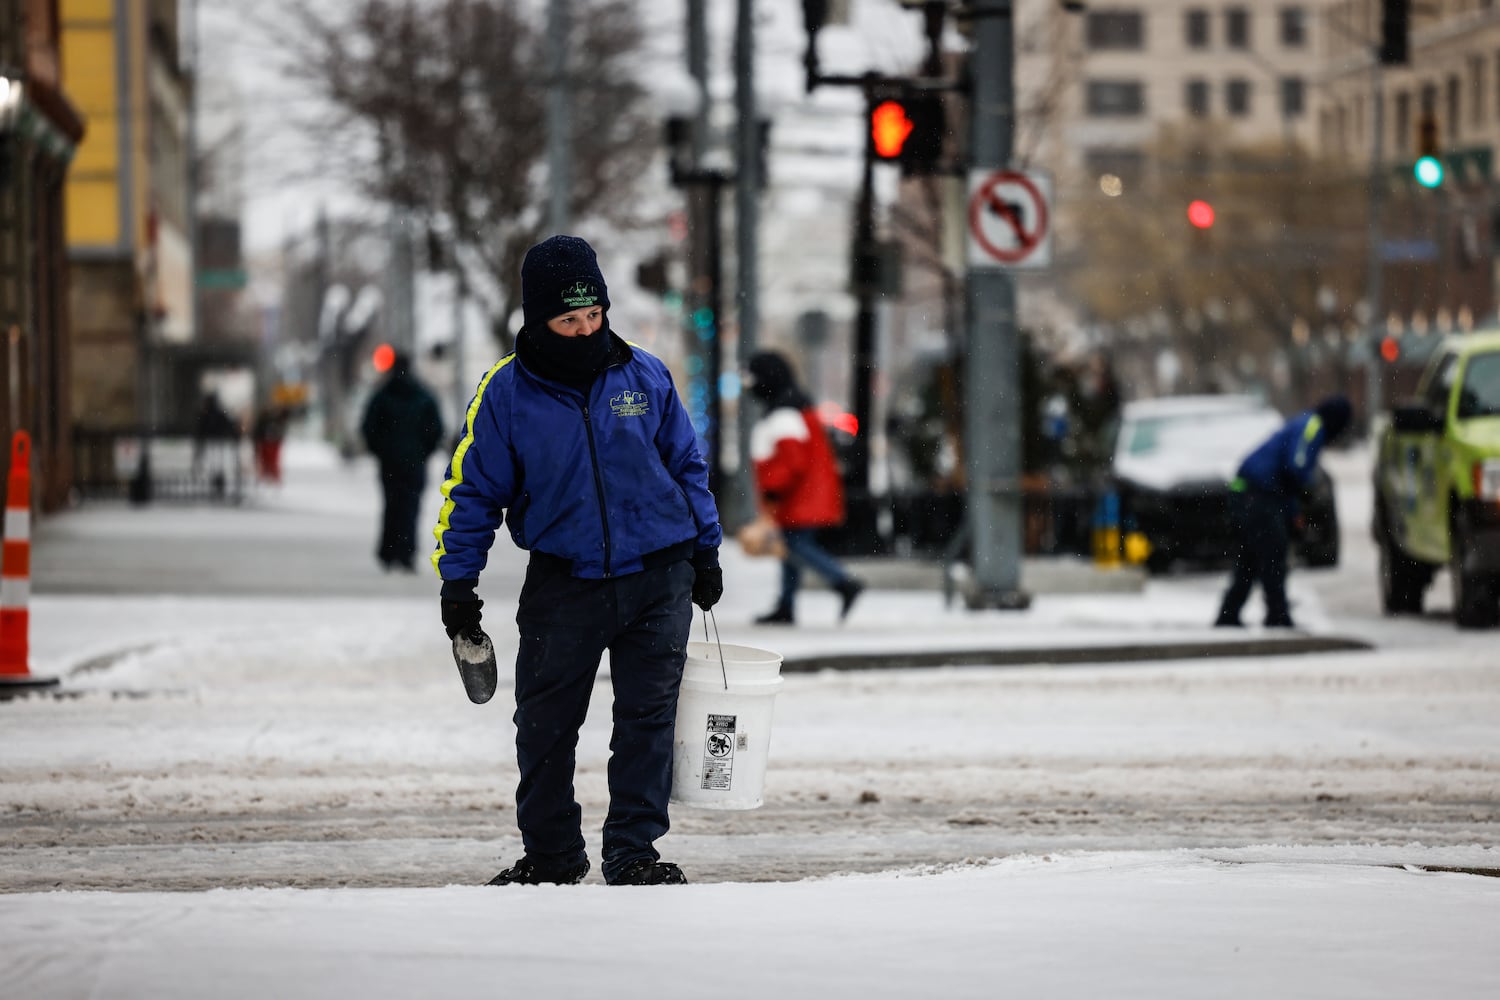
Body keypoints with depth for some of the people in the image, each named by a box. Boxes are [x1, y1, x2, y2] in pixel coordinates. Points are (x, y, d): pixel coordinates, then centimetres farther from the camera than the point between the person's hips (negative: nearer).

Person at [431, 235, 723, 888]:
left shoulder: (645, 378, 0)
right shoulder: (507, 392, -5)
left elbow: (687, 465, 12)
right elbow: (472, 490, 0)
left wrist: (705, 552, 13)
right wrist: (457, 583, -4)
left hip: (658, 581, 1)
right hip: (562, 583, -1)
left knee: (647, 717, -1)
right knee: (545, 726, 4)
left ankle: (633, 852, 5)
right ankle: (549, 855, 19)